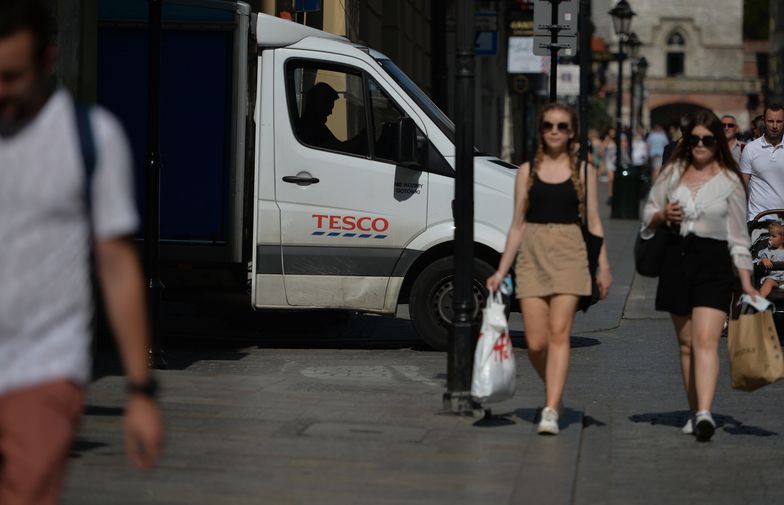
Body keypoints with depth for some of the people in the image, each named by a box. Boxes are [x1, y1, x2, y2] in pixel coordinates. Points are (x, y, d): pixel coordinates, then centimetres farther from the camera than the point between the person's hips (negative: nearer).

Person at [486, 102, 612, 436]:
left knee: (559, 333, -11)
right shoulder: (527, 171, 10)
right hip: (532, 254, 1)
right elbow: (517, 224, 11)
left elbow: (593, 222, 8)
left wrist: (603, 266, -1)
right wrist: (501, 271, 8)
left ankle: (551, 411, -13)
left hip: (569, 252, -1)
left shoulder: (583, 170, 8)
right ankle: (554, 390, 23)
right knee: (535, 342, -4)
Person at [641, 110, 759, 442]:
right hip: (677, 259, 3)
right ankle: (694, 411, 16)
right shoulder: (673, 173, 10)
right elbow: (648, 214, 18)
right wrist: (662, 215, -6)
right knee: (686, 343, 8)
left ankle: (705, 413, -30)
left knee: (706, 341, -17)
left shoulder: (729, 182, 4)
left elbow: (738, 236, 5)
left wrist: (746, 284, -1)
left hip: (714, 264, -3)